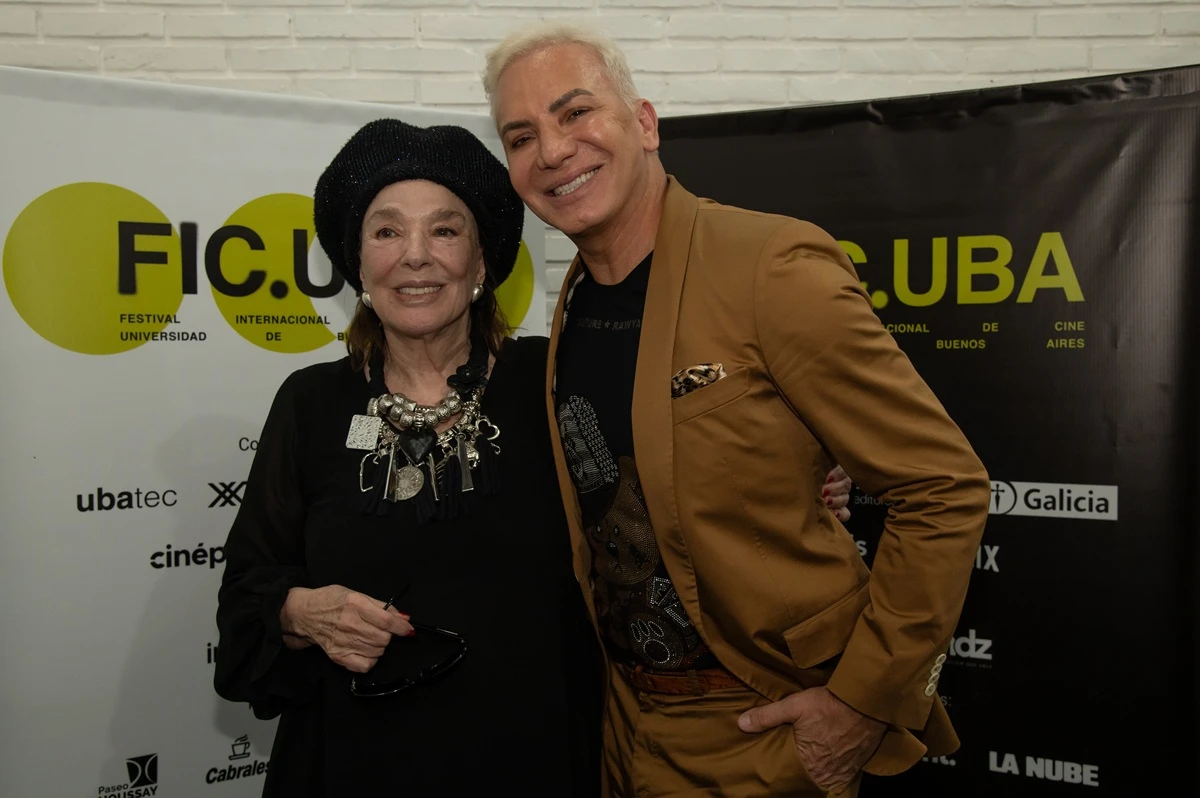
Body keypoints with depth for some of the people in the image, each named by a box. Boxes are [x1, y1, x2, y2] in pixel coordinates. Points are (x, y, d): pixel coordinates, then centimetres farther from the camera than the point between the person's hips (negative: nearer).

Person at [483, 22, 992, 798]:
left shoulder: (773, 269, -19)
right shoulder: (573, 309, 2)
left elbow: (946, 488, -17)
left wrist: (865, 703, -16)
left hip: (769, 728, -6)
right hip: (633, 728, 6)